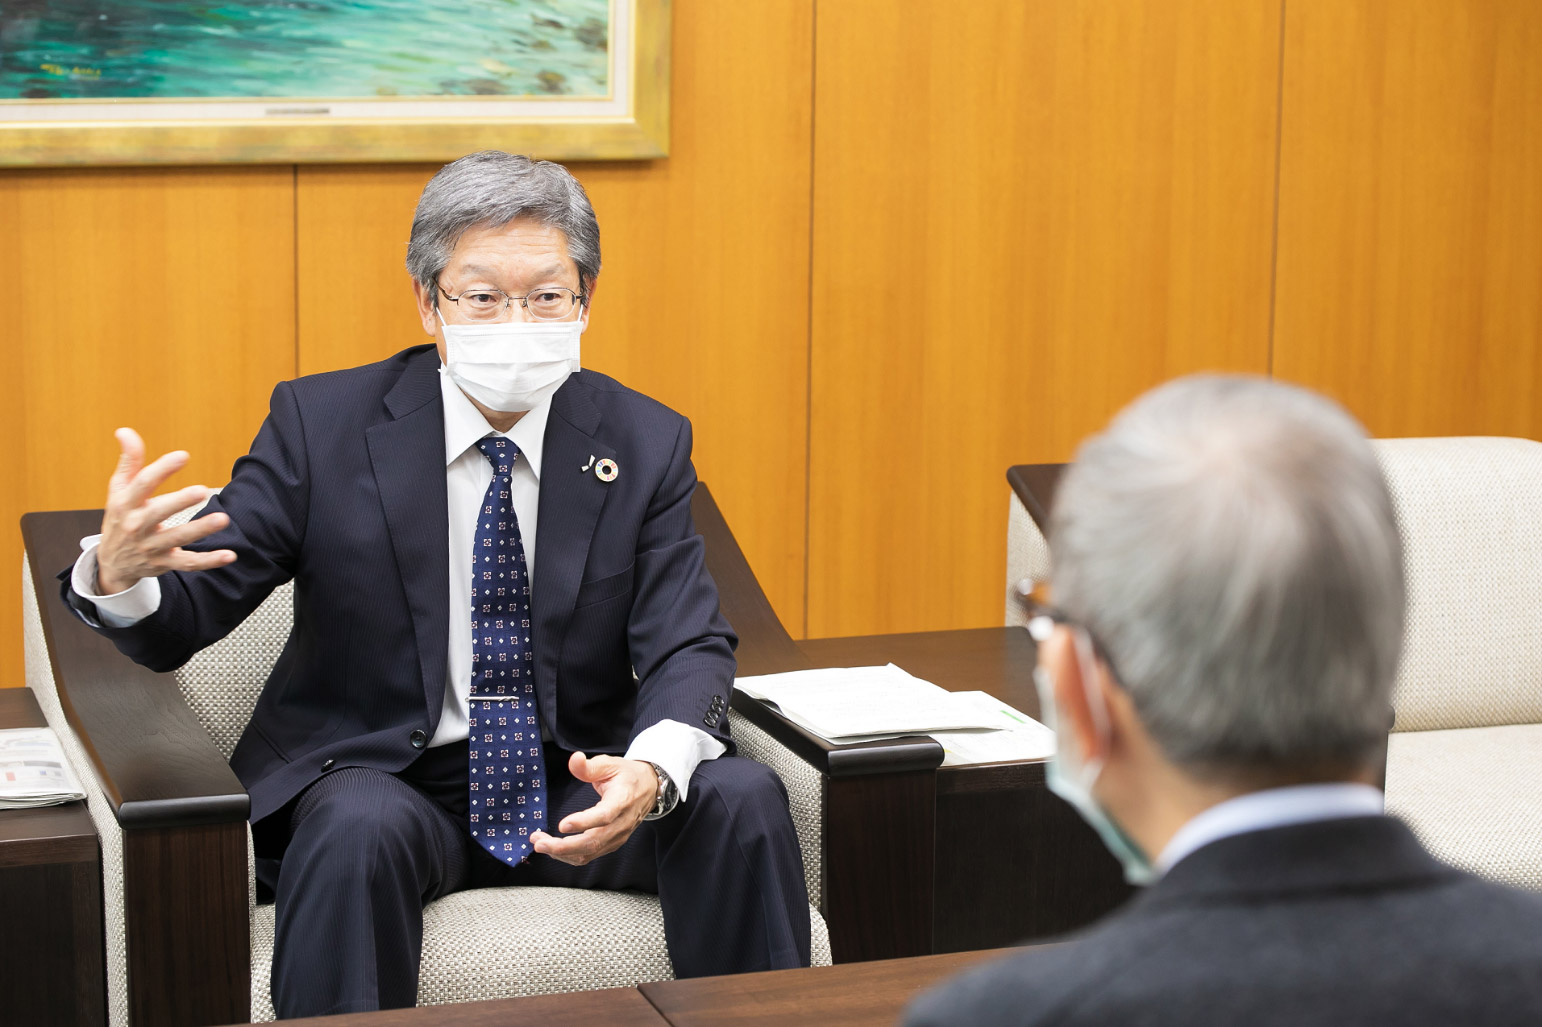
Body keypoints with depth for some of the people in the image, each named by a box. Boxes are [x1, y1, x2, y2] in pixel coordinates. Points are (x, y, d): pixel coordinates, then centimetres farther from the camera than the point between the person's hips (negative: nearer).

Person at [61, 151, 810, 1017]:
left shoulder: (644, 444, 0)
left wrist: (651, 772, -30)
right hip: (381, 778, -2)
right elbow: (182, 617, -7)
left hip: (578, 789, 2)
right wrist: (118, 574, -34)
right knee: (362, 832, -36)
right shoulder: (324, 423, -5)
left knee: (743, 799, -23)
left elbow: (689, 648, -7)